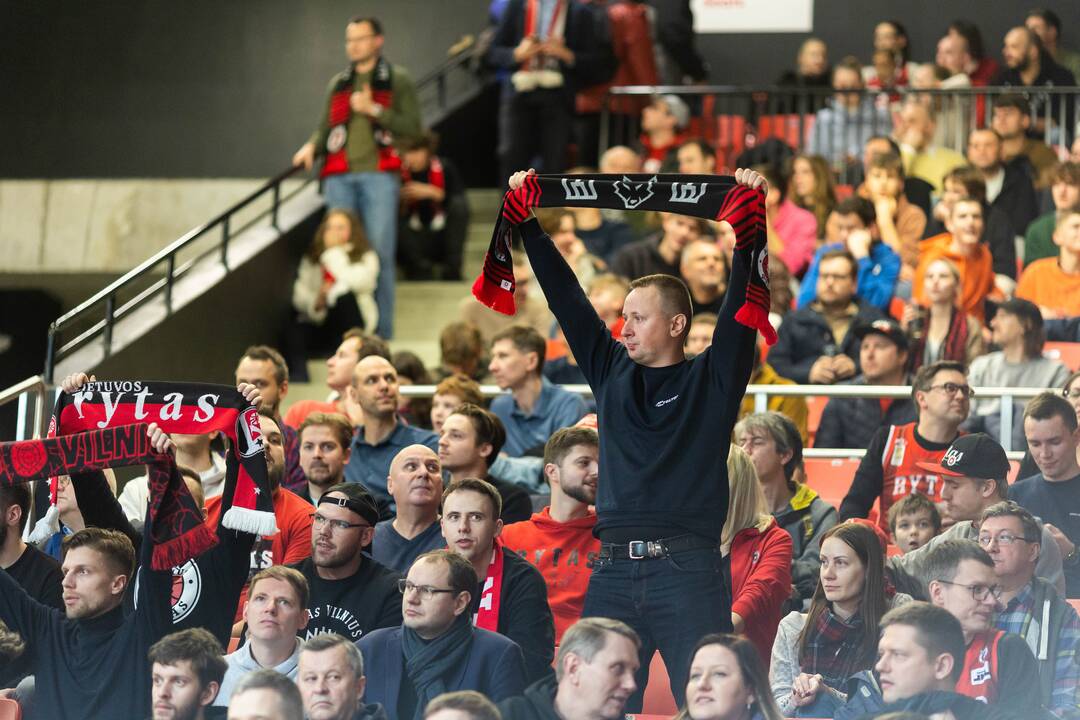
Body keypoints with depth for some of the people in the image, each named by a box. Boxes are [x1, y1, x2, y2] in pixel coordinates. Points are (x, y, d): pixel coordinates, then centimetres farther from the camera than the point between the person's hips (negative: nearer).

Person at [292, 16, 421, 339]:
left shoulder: (397, 80, 7)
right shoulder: (338, 83, 21)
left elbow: (412, 127, -2)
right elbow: (325, 128, 19)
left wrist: (373, 110, -11)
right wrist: (311, 147, -2)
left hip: (379, 176, -4)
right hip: (340, 176, 4)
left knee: (380, 253, -7)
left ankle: (381, 332, -4)